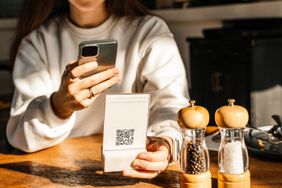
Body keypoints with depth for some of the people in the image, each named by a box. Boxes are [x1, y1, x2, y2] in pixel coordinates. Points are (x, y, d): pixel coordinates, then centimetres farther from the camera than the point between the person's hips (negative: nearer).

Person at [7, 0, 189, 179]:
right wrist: (59, 105, -29)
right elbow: (19, 134, -9)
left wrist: (167, 142, -37)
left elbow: (172, 104, -15)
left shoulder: (150, 31, -3)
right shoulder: (36, 40, -1)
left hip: (131, 169, 0)